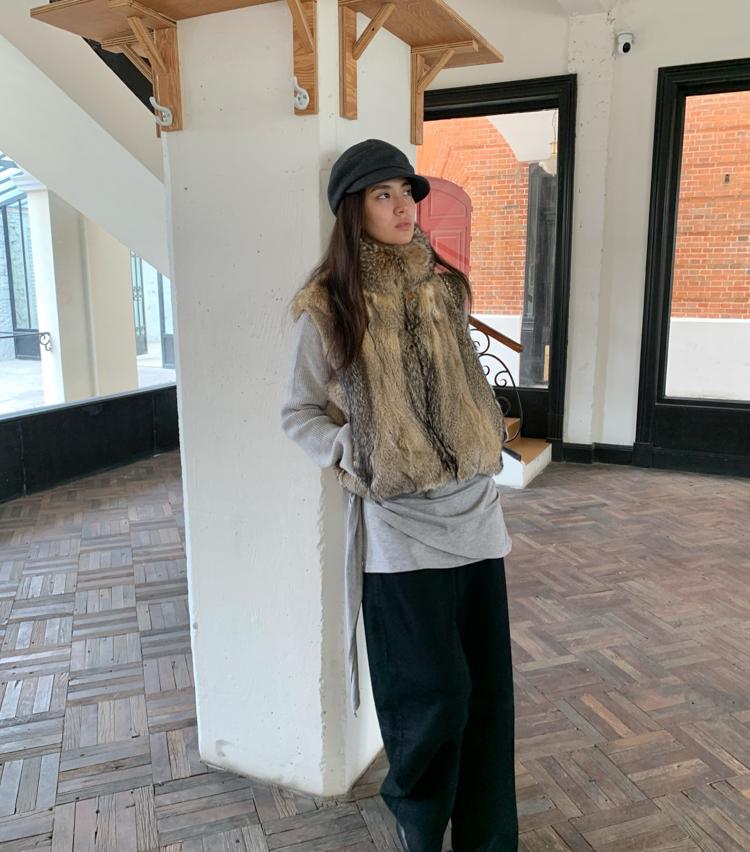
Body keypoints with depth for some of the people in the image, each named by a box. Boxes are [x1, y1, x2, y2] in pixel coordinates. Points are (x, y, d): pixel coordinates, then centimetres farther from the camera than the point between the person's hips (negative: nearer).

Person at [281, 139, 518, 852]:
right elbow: (298, 414, 2)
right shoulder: (328, 310, -5)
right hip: (399, 523, -4)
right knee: (435, 691, 1)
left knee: (488, 685, 10)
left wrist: (489, 438, 9)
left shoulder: (444, 287, 7)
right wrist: (355, 459, -11)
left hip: (474, 506, 5)